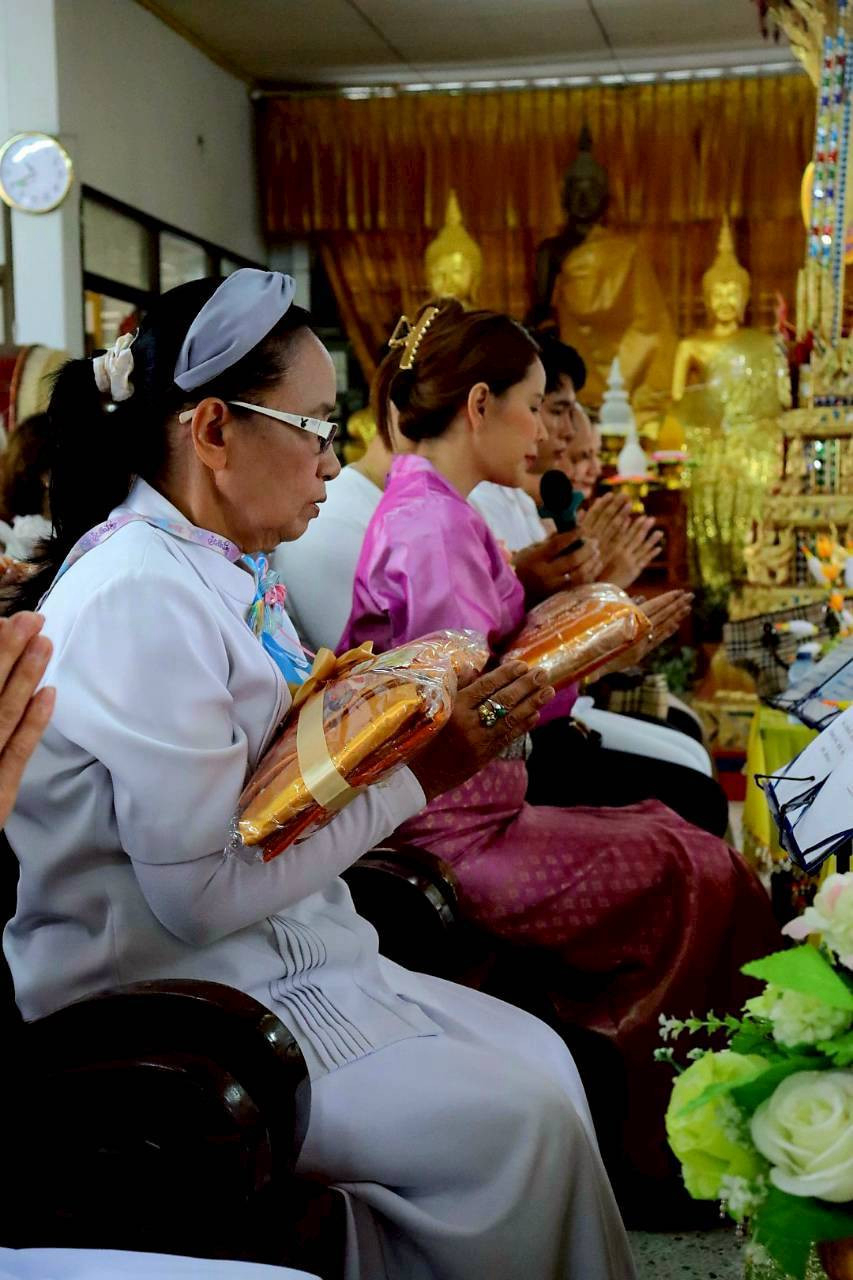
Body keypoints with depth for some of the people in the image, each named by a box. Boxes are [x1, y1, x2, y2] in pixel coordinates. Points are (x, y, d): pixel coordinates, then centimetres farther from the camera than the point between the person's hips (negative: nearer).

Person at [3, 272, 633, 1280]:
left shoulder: (222, 569, 9)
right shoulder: (138, 597, -22)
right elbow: (205, 889, -25)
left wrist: (448, 726, -2)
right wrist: (414, 774, -19)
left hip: (284, 959, 9)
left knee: (540, 1057, 5)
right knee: (520, 1123, -13)